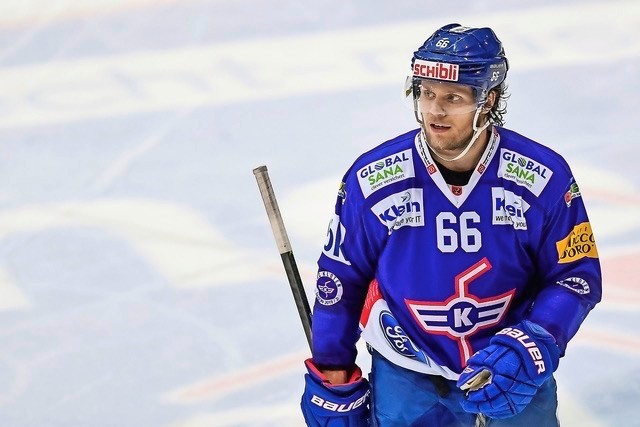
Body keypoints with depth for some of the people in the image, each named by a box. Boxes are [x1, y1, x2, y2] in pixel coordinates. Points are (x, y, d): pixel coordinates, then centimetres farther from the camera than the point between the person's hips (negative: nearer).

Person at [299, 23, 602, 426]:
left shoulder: (543, 178, -15)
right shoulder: (372, 179, -14)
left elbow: (577, 274, -6)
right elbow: (341, 278, -2)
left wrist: (534, 346, -22)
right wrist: (333, 382, 3)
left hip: (513, 372, 1)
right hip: (408, 376, 0)